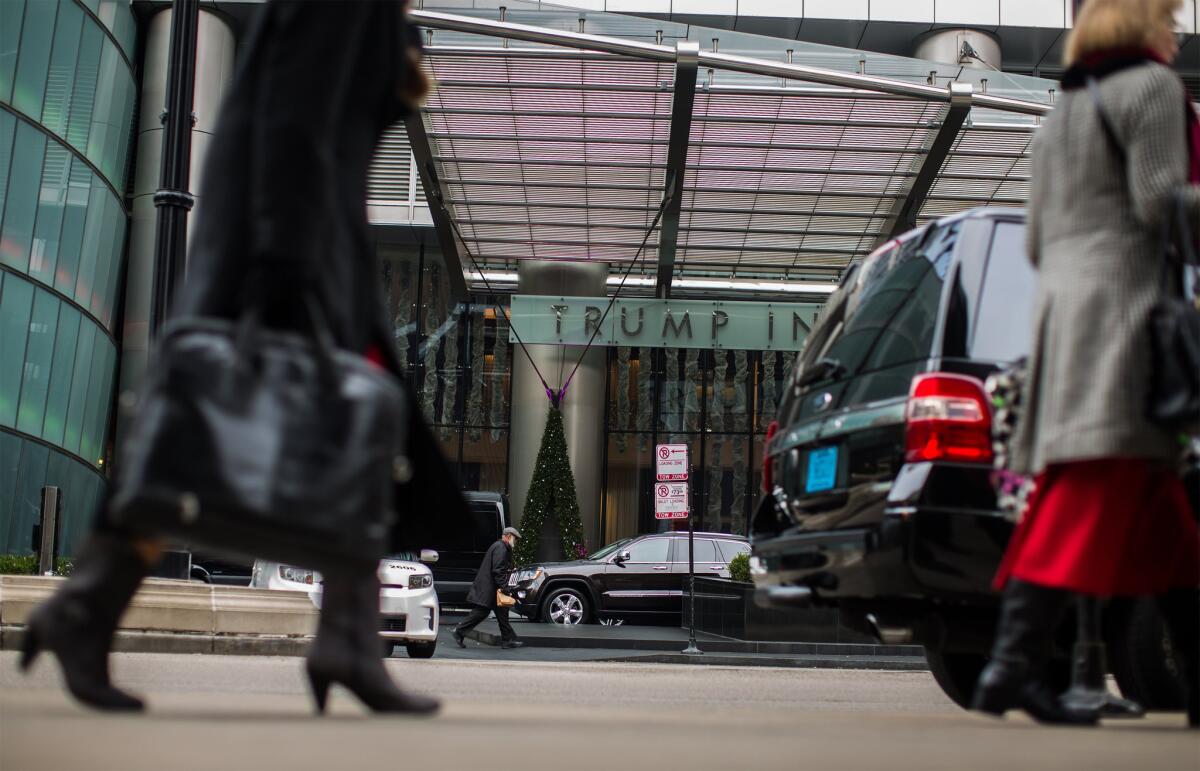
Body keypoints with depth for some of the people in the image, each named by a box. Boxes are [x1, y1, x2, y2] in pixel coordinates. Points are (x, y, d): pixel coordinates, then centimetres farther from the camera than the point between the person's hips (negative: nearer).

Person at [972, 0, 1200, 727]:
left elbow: (1038, 241, 22)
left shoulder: (1061, 113, 24)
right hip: (1123, 307, -9)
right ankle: (1015, 662, -22)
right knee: (1091, 496, -15)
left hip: (1062, 305, 9)